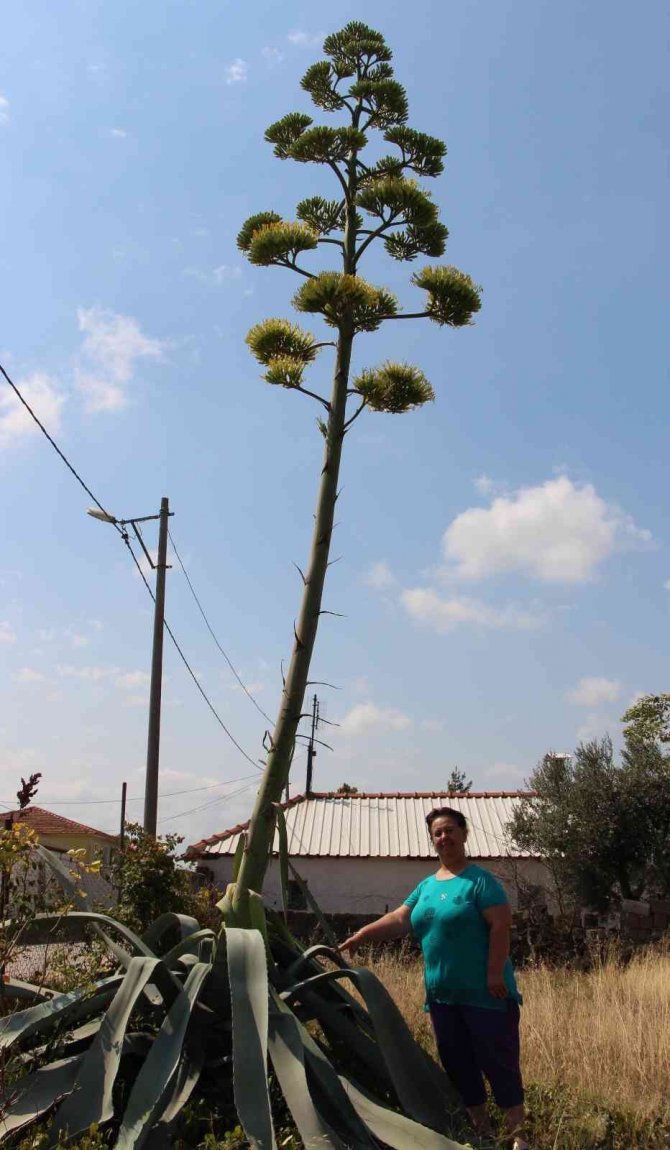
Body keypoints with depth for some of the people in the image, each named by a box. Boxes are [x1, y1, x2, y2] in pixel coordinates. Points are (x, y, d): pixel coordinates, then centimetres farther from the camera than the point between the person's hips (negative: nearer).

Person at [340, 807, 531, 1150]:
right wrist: (356, 939, -2)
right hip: (442, 994, 7)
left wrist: (495, 973, -20)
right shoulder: (426, 886, 10)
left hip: (484, 992, -7)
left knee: (498, 1061, 0)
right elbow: (398, 920, 6)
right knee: (458, 1064, 13)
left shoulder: (480, 880, -9)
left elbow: (500, 926, -15)